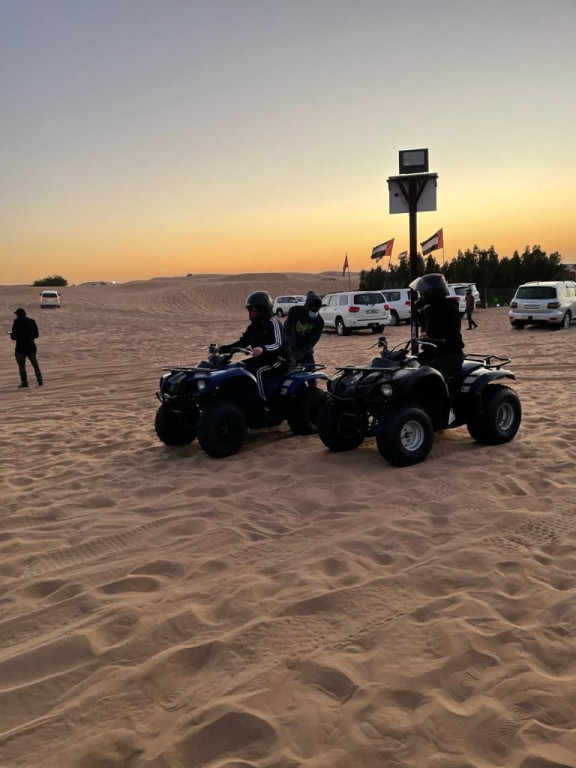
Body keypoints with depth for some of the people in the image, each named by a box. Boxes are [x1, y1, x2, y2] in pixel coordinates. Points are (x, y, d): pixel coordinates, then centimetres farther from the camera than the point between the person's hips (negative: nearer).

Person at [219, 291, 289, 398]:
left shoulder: (273, 322, -13)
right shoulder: (254, 325, 13)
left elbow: (278, 344, -27)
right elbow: (242, 342, 11)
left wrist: (263, 349, -47)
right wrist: (222, 348, -1)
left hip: (278, 359, -9)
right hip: (261, 358, 9)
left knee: (259, 371, -34)